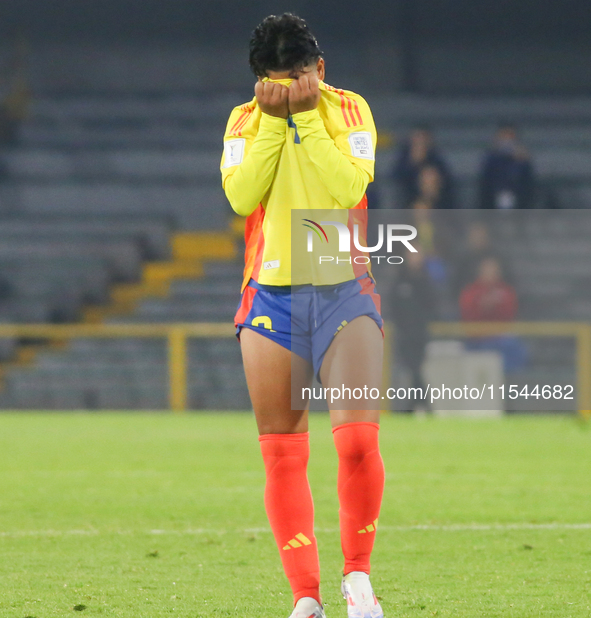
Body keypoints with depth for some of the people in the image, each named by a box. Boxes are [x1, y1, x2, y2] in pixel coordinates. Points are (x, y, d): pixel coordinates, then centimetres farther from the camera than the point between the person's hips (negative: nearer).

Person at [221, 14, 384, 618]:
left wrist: (307, 117, -15)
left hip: (343, 291, -2)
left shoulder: (349, 111, 1)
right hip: (270, 297, 2)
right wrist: (274, 120, -13)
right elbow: (241, 194, -10)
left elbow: (350, 188, -15)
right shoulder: (245, 120, 6)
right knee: (282, 457, 2)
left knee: (358, 441, -16)